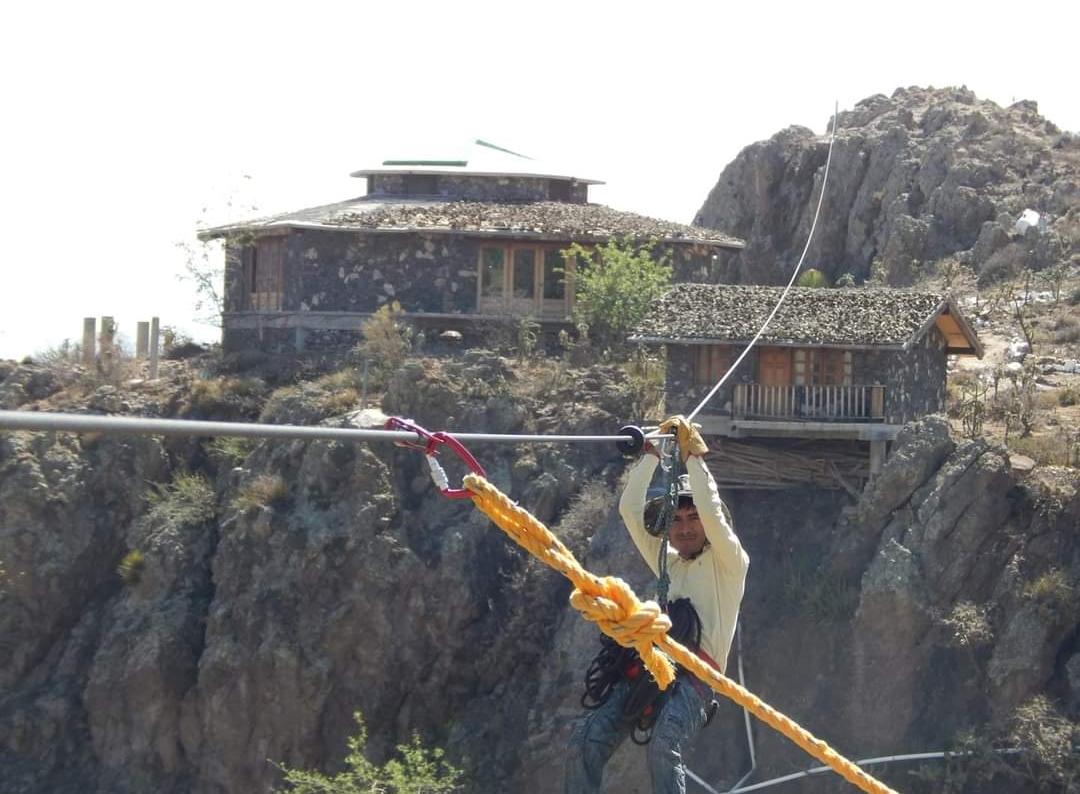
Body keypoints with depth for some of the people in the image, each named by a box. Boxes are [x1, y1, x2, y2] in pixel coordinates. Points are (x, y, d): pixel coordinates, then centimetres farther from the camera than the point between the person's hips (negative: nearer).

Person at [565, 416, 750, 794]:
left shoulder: (729, 563, 12)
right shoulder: (668, 563, 29)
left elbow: (711, 510, -5)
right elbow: (630, 510, 27)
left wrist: (692, 456, 1)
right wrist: (651, 454, 21)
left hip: (695, 676, -6)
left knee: (664, 745, -34)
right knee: (586, 738, -18)